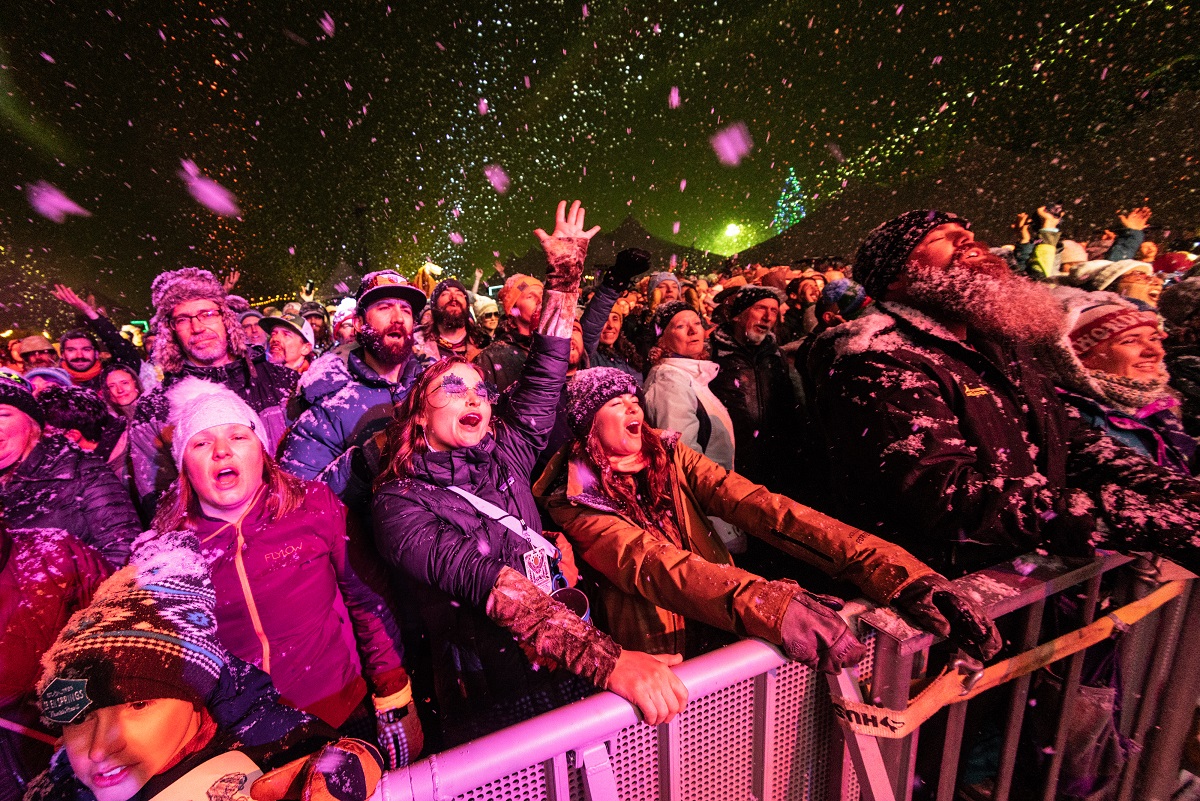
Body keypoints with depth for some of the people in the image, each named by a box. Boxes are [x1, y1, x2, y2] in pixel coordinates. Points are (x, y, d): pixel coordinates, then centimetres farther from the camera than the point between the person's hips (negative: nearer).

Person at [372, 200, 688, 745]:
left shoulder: (504, 458, 5)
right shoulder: (398, 503, -9)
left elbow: (546, 372, 4)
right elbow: (492, 585, -23)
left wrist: (565, 270, 1)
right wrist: (608, 661, -32)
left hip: (569, 680, 3)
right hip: (492, 714, -3)